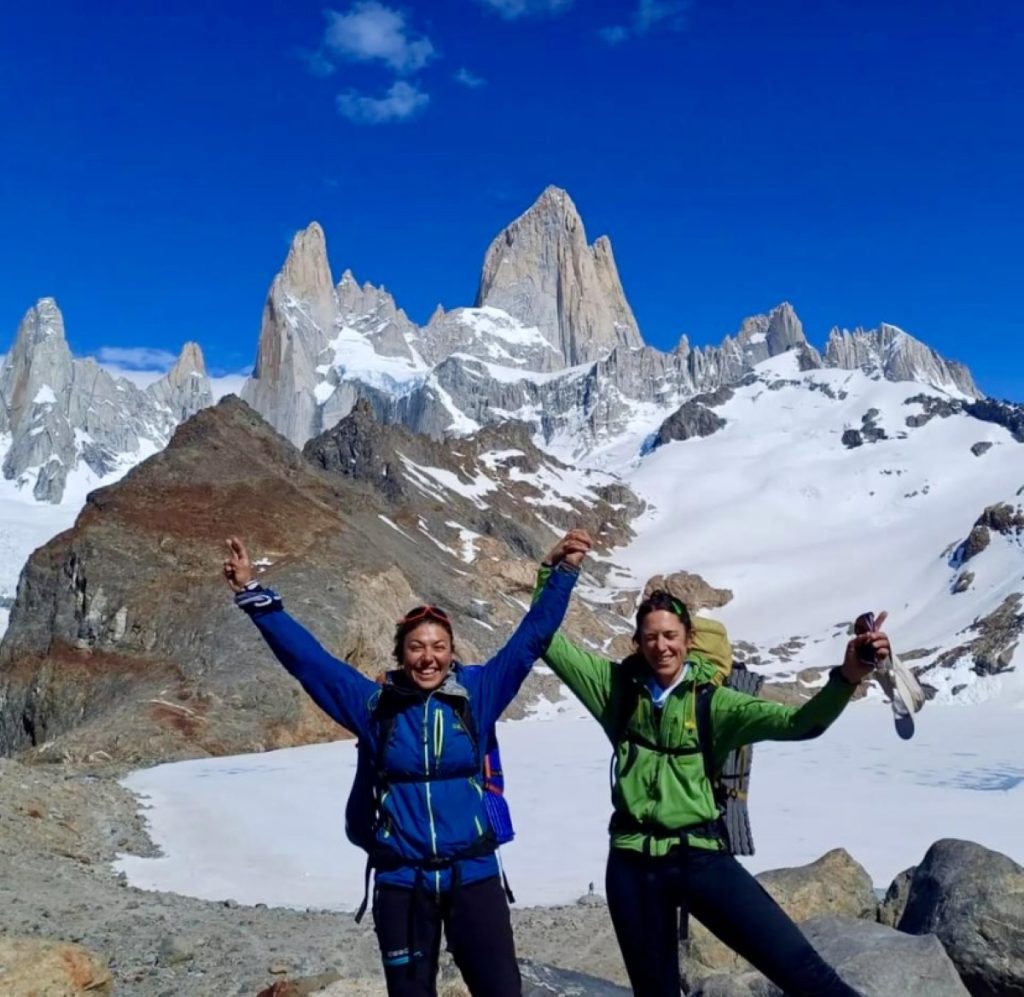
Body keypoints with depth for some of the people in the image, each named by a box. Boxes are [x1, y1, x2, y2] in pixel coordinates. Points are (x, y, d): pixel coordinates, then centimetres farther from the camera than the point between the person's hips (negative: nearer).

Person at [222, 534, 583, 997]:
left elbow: (532, 636, 0)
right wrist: (254, 595, -4)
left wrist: (565, 572, -4)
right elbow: (305, 656, -1)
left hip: (473, 875, 0)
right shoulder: (375, 704, -2)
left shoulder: (477, 693, -3)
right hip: (402, 881, 1)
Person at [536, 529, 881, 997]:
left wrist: (847, 677, -31)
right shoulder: (618, 687, 3)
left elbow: (799, 723, -14)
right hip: (633, 864, 2)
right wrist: (550, 569, -7)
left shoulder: (712, 702, -3)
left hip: (702, 856, -2)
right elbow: (549, 641, 4)